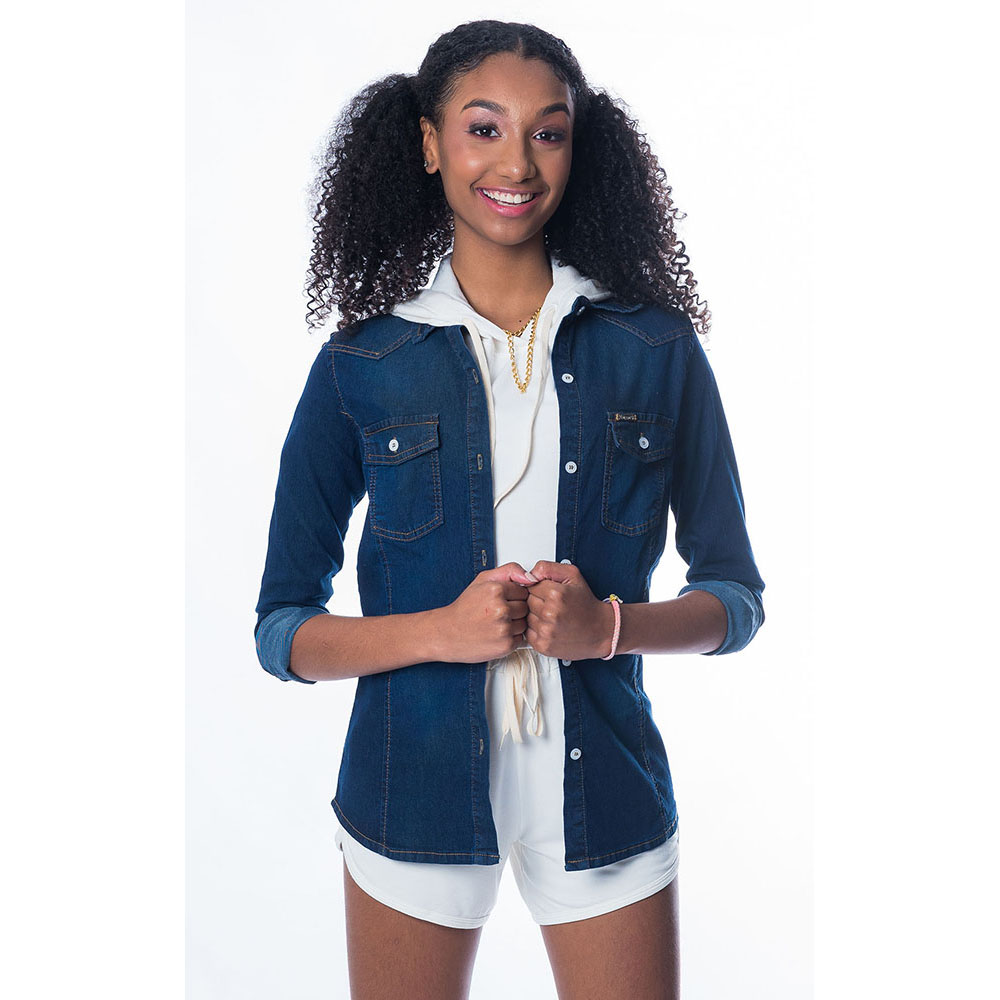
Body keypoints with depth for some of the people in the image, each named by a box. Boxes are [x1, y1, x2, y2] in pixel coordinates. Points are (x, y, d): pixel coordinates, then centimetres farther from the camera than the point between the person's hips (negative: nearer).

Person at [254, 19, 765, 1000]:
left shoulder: (657, 350, -2)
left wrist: (608, 625, -16)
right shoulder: (360, 365, -3)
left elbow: (735, 596, 3)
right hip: (413, 795, 0)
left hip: (603, 794, 1)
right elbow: (281, 627, -1)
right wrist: (440, 631, -18)